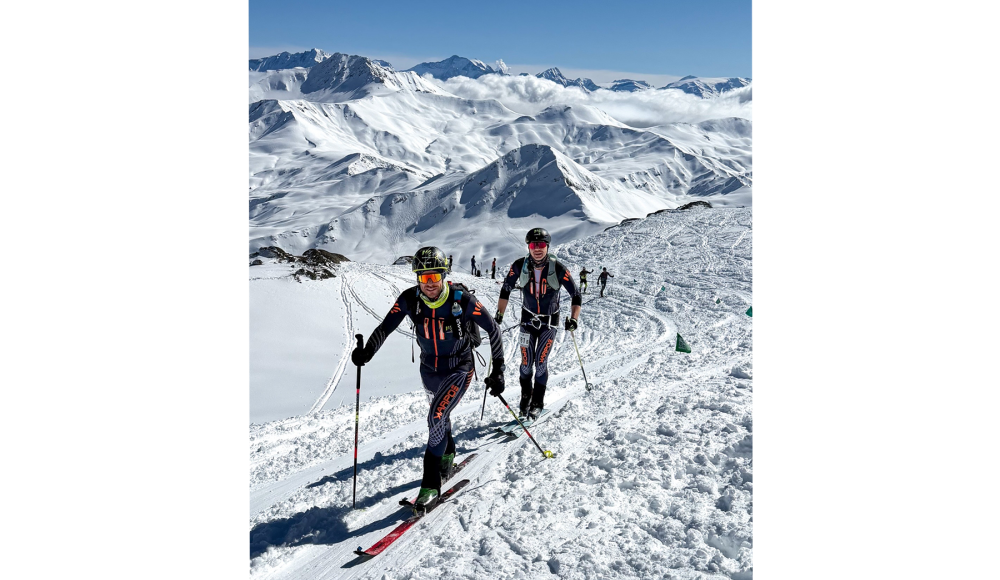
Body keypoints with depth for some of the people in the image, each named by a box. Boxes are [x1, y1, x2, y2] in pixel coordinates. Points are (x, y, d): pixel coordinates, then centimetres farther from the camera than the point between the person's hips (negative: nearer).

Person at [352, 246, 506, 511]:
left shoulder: (462, 299, -24)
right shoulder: (410, 299, -17)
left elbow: (493, 329, -15)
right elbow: (385, 327, -11)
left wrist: (498, 369, -16)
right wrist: (367, 351, -30)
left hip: (459, 370, -4)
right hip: (429, 370, 5)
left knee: (437, 418, -20)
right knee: (440, 416, 24)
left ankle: (431, 483, -6)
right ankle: (448, 455, 52)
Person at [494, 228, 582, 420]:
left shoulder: (558, 268, -19)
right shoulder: (520, 266, -15)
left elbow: (576, 295, -11)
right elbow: (506, 289, -1)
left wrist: (574, 318, -21)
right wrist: (500, 314, -6)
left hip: (550, 320, -1)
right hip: (528, 318, 2)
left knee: (540, 362, -6)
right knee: (526, 362, -2)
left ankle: (537, 403, 11)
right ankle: (525, 398, 22)